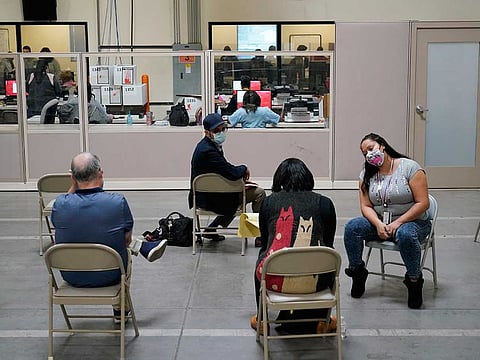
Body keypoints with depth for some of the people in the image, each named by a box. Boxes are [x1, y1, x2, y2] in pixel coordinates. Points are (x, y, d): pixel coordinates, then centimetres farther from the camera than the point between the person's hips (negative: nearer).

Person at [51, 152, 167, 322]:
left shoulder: (60, 204, -18)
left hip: (71, 277, 2)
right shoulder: (118, 202, -22)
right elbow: (127, 239, -6)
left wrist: (74, 186, -2)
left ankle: (142, 247, 38)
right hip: (109, 276, -2)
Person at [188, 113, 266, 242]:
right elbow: (232, 173, -28)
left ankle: (211, 229, 30)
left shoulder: (210, 145, 5)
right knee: (259, 193, -3)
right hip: (211, 200, -10)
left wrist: (240, 172, -2)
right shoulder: (208, 151, -26)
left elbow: (225, 169, 14)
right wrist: (244, 169, -8)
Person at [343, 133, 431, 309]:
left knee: (405, 235, -39)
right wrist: (378, 224, -19)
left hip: (412, 221, -4)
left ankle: (414, 280, -17)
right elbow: (366, 206, 1)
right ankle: (357, 272, -2)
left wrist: (397, 223, -21)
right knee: (352, 227, -21)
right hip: (379, 222, 5)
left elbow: (422, 203, -14)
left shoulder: (409, 167, -10)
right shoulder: (367, 174, 6)